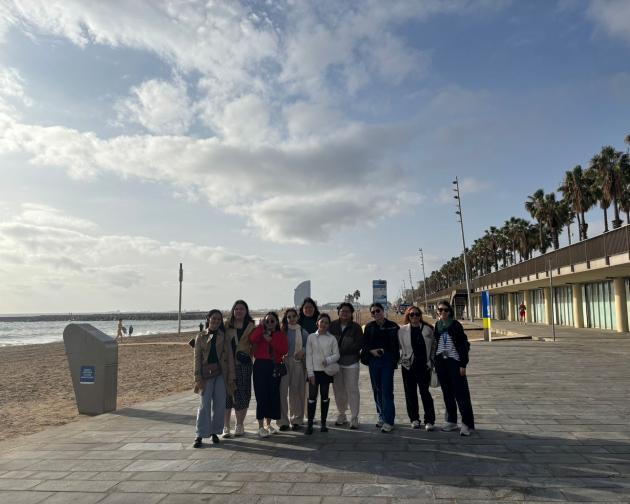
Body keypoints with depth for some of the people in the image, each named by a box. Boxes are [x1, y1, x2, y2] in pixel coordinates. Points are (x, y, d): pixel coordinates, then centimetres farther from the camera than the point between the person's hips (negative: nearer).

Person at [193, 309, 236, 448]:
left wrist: (231, 377, -2)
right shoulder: (200, 337, 5)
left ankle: (215, 432, 19)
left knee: (219, 405, 4)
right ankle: (200, 435, 5)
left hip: (221, 374, 1)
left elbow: (230, 357, 4)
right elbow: (197, 358, 2)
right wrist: (198, 378, -5)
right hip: (206, 374, -1)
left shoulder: (224, 337, 7)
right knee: (204, 405, -3)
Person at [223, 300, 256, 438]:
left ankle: (240, 425, 18)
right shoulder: (227, 325, 7)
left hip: (244, 364, 0)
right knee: (226, 395, 0)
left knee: (242, 395, 4)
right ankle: (226, 427, 11)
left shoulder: (251, 326, 6)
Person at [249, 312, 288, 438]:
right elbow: (252, 339, -17)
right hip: (260, 366, -2)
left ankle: (269, 424, 21)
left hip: (275, 367, 2)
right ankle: (261, 427, 3)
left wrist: (271, 340, -12)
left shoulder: (281, 335, 10)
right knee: (261, 395, -5)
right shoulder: (261, 333, 6)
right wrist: (261, 326, -12)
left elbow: (284, 350, -5)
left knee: (273, 395, 6)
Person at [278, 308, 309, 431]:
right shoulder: (281, 331, 4)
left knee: (296, 392, 4)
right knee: (282, 391, -4)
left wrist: (303, 351, -8)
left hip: (298, 363, 1)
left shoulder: (302, 332, 8)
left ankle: (297, 420, 17)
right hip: (283, 362, -1)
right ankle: (283, 421, 7)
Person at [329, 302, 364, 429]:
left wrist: (341, 350, -14)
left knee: (352, 390, -2)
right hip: (335, 362, 2)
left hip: (351, 363, -2)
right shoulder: (333, 325, 3)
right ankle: (341, 416, 24)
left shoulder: (356, 327, -2)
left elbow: (359, 345, -8)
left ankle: (354, 418, 6)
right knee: (338, 390, 9)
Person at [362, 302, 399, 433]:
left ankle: (388, 421, -3)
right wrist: (371, 350, -10)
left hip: (388, 361, -3)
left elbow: (396, 344, 1)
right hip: (373, 361, 3)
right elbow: (364, 344, 9)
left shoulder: (392, 326, 0)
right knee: (376, 389, 10)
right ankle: (381, 416, 25)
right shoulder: (369, 327, 8)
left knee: (387, 390, -7)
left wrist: (395, 360, -8)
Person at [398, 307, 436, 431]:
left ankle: (429, 421, 6)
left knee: (425, 393, -2)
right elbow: (398, 346, 7)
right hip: (408, 365, 1)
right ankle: (414, 419, 20)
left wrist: (431, 361, 6)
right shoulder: (402, 330, 0)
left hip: (423, 365, -1)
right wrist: (400, 358, 2)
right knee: (410, 393, 8)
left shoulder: (428, 329, 1)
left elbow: (434, 346, 9)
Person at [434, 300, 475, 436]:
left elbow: (463, 345, -7)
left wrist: (463, 364, -11)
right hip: (441, 361, 5)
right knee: (447, 393, 10)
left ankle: (467, 424, 1)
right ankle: (451, 421, 20)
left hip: (454, 361, -5)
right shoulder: (437, 326, 8)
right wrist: (434, 363, 10)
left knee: (461, 393, -5)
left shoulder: (455, 325, -5)